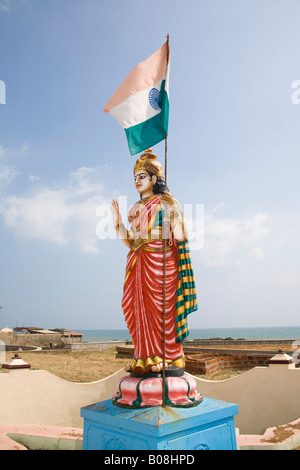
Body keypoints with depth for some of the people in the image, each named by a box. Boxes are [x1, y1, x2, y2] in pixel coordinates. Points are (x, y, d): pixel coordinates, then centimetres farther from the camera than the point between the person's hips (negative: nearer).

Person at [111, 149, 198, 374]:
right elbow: (130, 242, 14)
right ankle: (145, 358, 15)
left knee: (160, 307, -5)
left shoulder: (167, 202, 3)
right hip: (138, 263, 6)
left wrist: (176, 228, -26)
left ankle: (167, 357, 9)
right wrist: (118, 222, 5)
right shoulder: (135, 208, 21)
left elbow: (179, 236, -5)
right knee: (138, 308, 4)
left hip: (160, 261, -6)